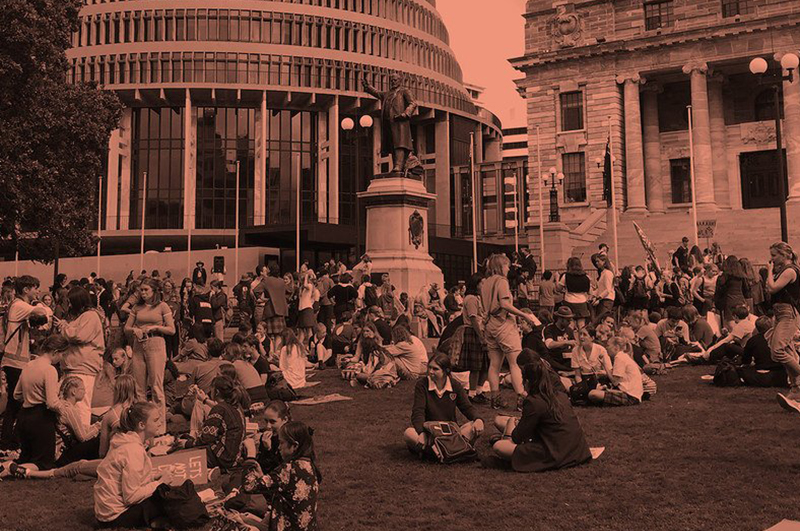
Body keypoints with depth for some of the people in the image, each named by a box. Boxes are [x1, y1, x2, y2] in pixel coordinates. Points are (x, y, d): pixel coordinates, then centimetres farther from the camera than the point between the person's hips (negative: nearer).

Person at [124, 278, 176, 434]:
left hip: (156, 345, -4)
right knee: (138, 388, 6)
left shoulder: (162, 306, 3)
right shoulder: (137, 307, 14)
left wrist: (154, 327, -11)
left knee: (156, 386, -5)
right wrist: (134, 330, -6)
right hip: (138, 346, 4)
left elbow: (171, 329, 0)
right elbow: (126, 328, 15)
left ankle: (161, 426, -1)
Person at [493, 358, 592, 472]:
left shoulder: (533, 402, -14)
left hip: (556, 457, -8)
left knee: (498, 447, -13)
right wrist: (520, 423, 30)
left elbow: (518, 437, -4)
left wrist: (511, 422, 17)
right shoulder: (561, 394, 9)